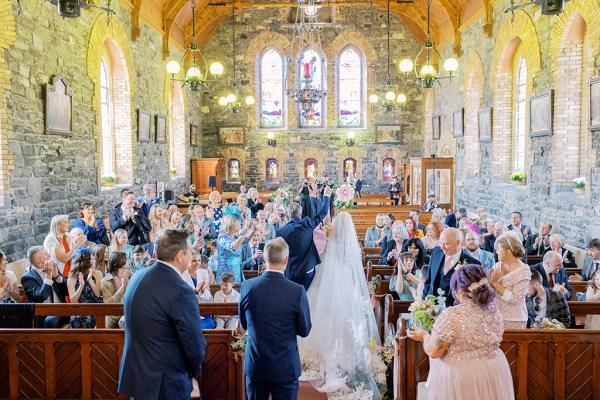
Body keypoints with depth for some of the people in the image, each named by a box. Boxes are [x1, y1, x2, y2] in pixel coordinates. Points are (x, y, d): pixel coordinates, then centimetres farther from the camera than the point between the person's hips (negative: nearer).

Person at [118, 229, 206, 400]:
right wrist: (194, 371, 2)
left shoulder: (137, 277, 0)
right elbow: (196, 346, -19)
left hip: (133, 375, 8)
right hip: (165, 384, -7)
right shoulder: (181, 291, -25)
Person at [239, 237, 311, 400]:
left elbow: (244, 324, 3)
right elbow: (305, 330, -7)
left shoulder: (247, 286, -12)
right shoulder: (297, 291, -20)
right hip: (285, 368, -2)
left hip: (254, 365, 3)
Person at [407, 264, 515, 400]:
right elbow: (490, 343, 12)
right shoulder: (494, 310, -4)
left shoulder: (451, 316, -23)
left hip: (459, 375, -6)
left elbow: (433, 352, -17)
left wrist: (425, 335, 2)